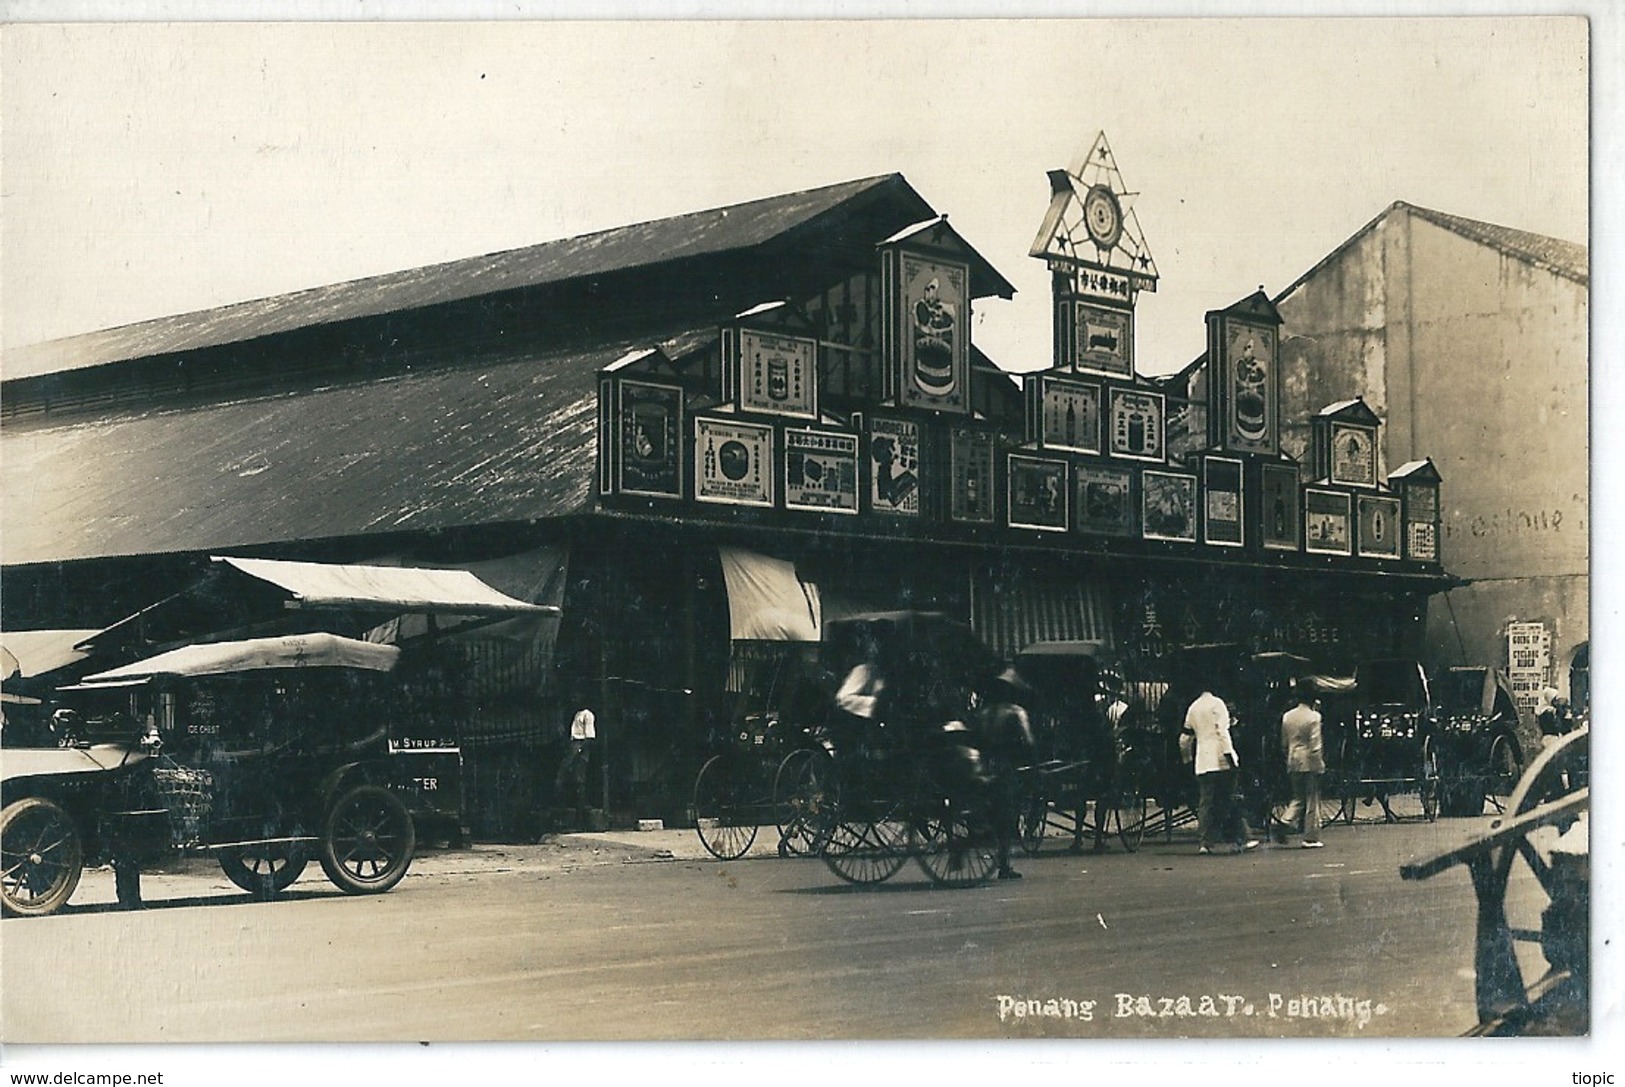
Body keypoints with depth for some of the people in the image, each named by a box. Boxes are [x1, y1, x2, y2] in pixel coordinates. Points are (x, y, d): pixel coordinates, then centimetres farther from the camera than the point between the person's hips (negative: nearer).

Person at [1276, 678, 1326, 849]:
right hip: (1310, 764, -5)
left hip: (1293, 763, 5)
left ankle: (1286, 822, -7)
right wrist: (1320, 764, -8)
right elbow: (1315, 745, -14)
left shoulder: (1287, 716, 6)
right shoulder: (1313, 716, -11)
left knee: (1298, 798, 16)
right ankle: (1311, 838, 5)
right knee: (1312, 800, 3)